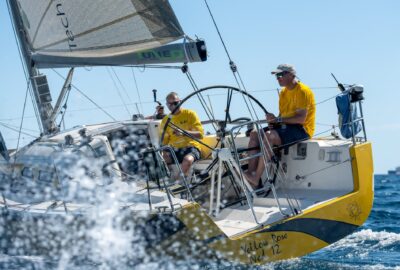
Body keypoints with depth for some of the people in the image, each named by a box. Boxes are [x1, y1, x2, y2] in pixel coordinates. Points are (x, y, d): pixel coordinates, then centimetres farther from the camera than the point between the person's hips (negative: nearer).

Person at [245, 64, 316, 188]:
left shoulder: (303, 91, -12)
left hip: (302, 129, -9)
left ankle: (256, 178, -30)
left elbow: (301, 118, -22)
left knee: (269, 136, -31)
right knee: (254, 134, -7)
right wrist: (273, 121, -5)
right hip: (286, 127, 9)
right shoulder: (283, 92, 16)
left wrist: (278, 119, -24)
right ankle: (250, 174, -18)